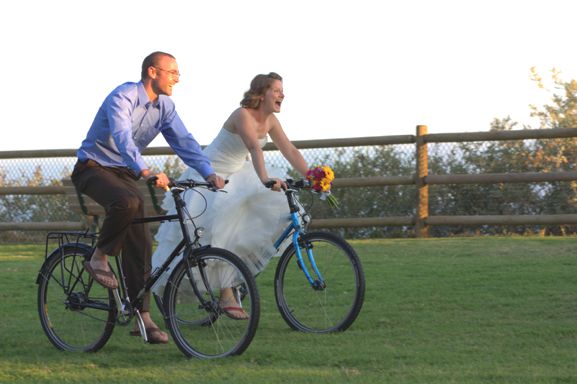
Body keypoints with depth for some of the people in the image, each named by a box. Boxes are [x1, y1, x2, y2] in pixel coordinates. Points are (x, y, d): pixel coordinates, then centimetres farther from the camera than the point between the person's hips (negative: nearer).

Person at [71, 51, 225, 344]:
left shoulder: (165, 106, 2)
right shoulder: (123, 98, -22)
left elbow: (184, 142, -4)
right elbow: (122, 139, -37)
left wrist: (209, 173, -21)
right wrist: (145, 171, -53)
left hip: (124, 173, 7)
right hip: (94, 167, -7)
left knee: (140, 243, -4)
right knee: (128, 202, -38)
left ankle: (142, 317, -3)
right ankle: (99, 258, -16)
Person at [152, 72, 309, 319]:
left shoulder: (270, 120, -2)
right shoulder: (243, 115, -26)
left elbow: (290, 151, -5)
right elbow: (254, 148, -42)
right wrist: (264, 179, -55)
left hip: (236, 175, 8)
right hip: (210, 176, -8)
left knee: (277, 205, -7)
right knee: (217, 232, -13)